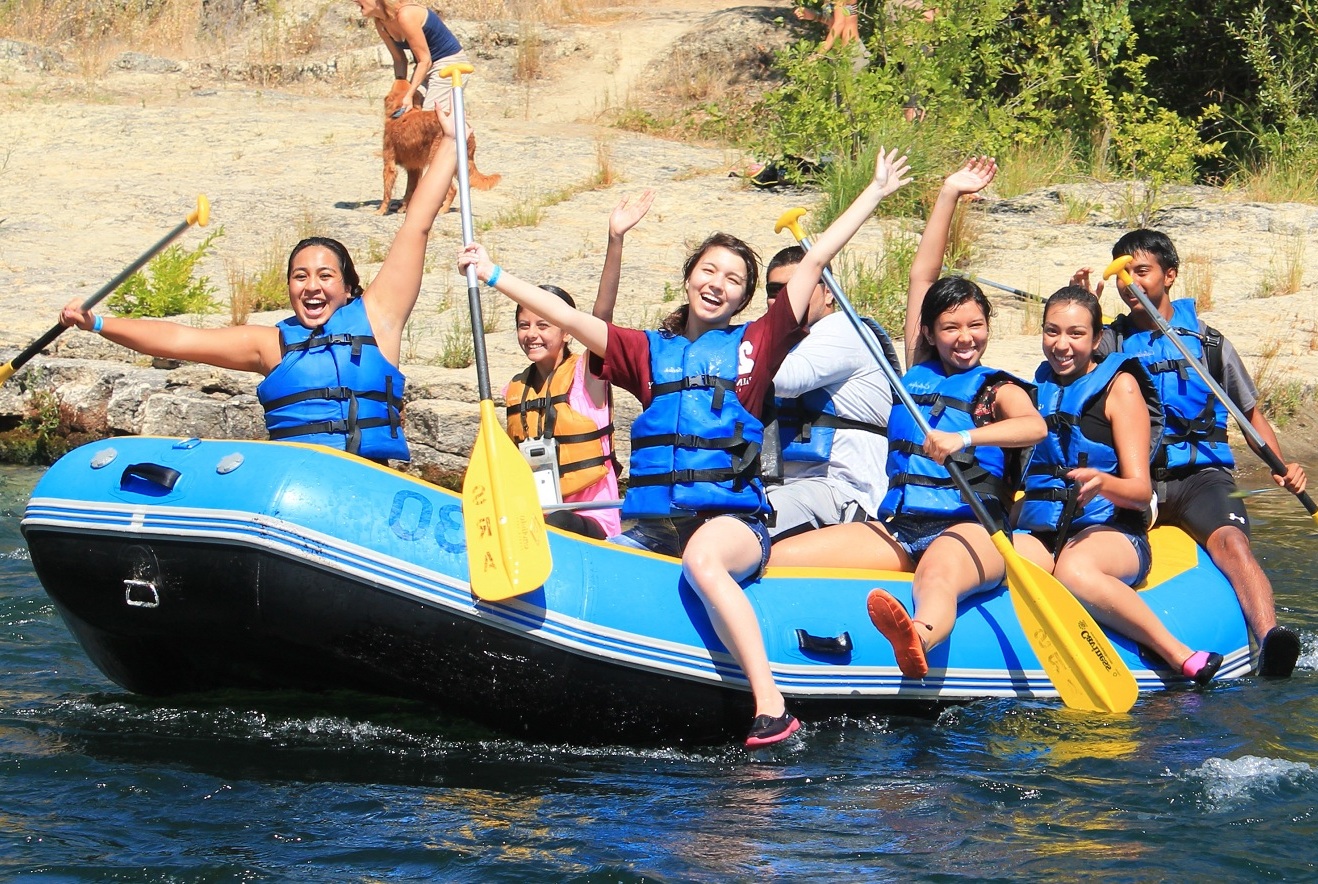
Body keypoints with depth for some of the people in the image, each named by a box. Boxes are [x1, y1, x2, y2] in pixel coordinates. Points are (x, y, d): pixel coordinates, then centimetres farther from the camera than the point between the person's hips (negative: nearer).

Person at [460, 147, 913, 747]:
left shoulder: (753, 345, 13)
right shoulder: (651, 352, 20)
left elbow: (813, 263, 13)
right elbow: (567, 317, 17)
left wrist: (875, 194, 14)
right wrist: (492, 275, 14)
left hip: (733, 519, -4)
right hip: (652, 526, 4)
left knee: (701, 556, -38)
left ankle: (772, 706, -42)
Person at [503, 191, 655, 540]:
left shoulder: (586, 376, -2)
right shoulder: (515, 390, 13)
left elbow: (602, 316, -17)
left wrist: (615, 240, -29)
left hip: (590, 523, -5)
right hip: (531, 516, 5)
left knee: (556, 524, -36)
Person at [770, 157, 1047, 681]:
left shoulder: (999, 390, 9)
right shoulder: (919, 371, 21)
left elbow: (1034, 426, -15)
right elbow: (922, 275, 21)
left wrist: (966, 438, -32)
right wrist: (949, 195, 20)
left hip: (972, 530, -6)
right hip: (898, 530, 6)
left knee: (938, 573, -44)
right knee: (780, 559, -16)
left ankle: (918, 640, -78)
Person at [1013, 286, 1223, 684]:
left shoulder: (1120, 386, 2)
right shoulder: (1040, 387, 18)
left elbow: (1141, 491, -5)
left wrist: (1103, 483, -29)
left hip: (1111, 533, -4)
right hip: (1038, 533, 4)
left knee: (1074, 567, -42)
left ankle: (1184, 660, -33)